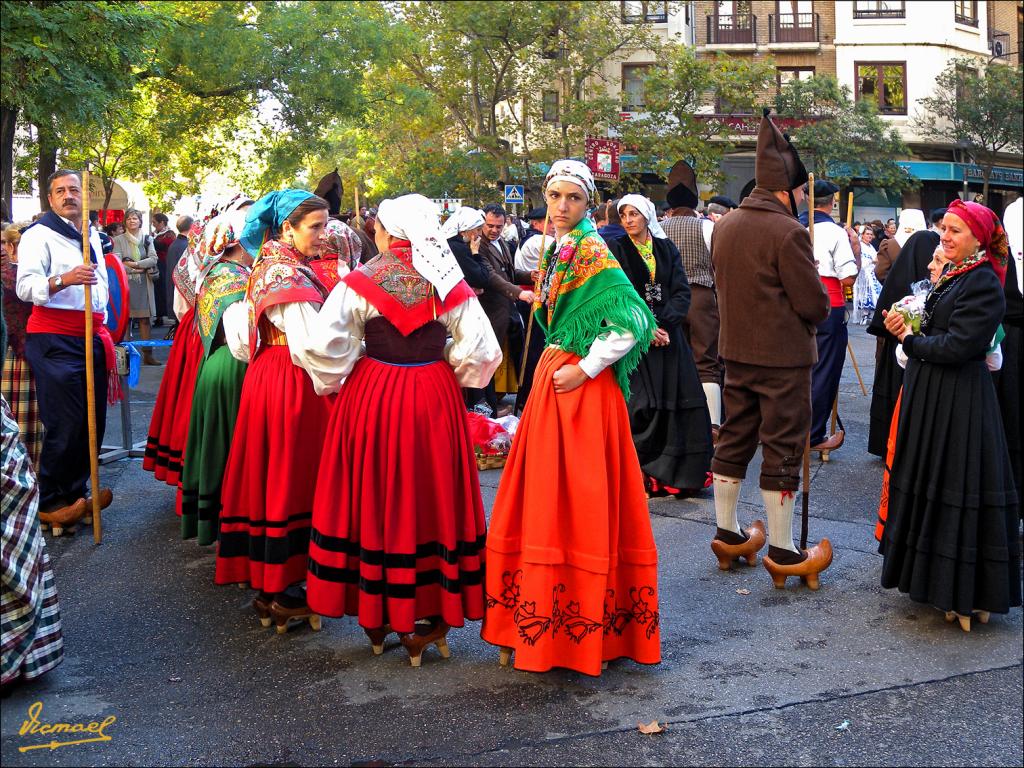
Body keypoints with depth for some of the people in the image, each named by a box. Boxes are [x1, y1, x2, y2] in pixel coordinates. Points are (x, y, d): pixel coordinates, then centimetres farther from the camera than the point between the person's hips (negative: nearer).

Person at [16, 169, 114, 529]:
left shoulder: (93, 234, 17)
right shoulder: (39, 234, -6)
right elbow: (26, 286, -18)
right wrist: (63, 280, -36)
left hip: (91, 338, 7)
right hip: (54, 340, -7)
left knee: (93, 421, 9)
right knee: (64, 423, -8)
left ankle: (74, 492, 22)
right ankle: (49, 503, 5)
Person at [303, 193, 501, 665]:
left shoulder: (359, 283, -7)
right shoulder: (448, 283, -2)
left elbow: (325, 345, -12)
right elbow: (479, 346, -4)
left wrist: (333, 384, 5)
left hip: (370, 397, -1)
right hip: (434, 398, 1)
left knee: (374, 499, 10)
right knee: (430, 498, 10)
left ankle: (375, 616, 20)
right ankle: (431, 613, 17)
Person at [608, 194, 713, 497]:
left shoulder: (667, 248, 11)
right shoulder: (616, 249, 3)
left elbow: (682, 292, 2)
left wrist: (662, 324, -13)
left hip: (667, 335, 3)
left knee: (684, 403, -3)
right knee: (642, 407, -11)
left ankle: (679, 472, 7)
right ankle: (642, 473, 1)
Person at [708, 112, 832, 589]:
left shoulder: (724, 226, 5)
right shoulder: (787, 232, -18)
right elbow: (815, 304, -16)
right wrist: (815, 313, 5)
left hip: (736, 352, 7)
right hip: (784, 357, -7)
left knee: (734, 438, 15)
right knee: (782, 448, 1)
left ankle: (727, 536, 27)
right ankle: (782, 553, 10)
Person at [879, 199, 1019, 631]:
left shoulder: (982, 283, -17)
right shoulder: (951, 275, 12)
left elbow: (957, 346, -23)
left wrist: (911, 340, -10)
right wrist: (905, 328, -4)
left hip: (959, 399, -10)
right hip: (930, 393, 10)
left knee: (954, 489, -3)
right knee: (928, 482, 16)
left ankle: (964, 594, 7)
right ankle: (935, 577, 29)